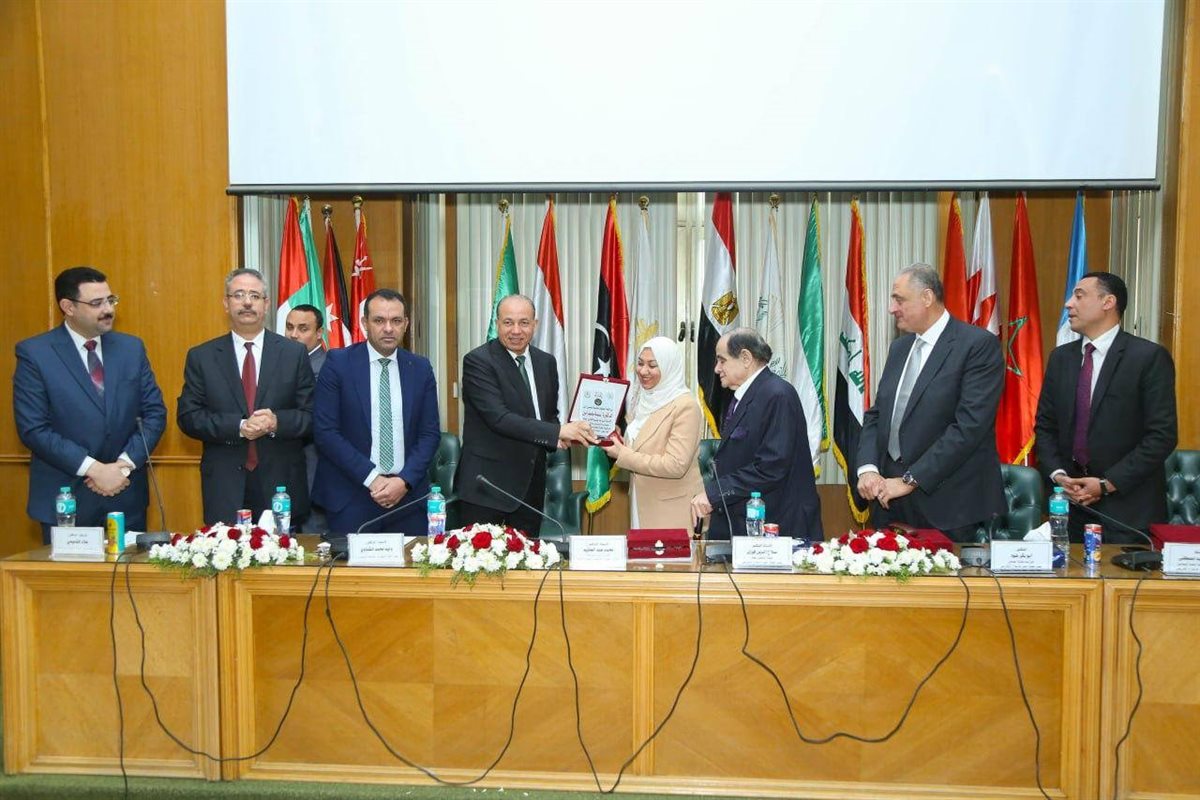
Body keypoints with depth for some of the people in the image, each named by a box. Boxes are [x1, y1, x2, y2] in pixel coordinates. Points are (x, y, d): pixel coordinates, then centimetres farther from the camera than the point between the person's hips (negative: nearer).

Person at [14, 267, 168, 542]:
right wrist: (93, 468, -17)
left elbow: (155, 413, 4)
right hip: (65, 499, -3)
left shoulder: (131, 347, 5)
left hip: (127, 498, 3)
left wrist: (125, 464, -10)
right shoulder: (34, 353, -5)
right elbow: (33, 428, -11)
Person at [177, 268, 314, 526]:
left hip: (281, 485, 0)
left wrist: (277, 422, -18)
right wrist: (238, 427, -15)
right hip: (224, 487, 0)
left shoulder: (294, 353, 4)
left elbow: (312, 416, 2)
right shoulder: (201, 357, 5)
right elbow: (187, 417, 0)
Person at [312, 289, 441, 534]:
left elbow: (430, 433, 5)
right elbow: (324, 431, -7)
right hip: (350, 497, -2)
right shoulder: (338, 362, -2)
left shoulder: (421, 368, 7)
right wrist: (371, 478, -12)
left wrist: (405, 481, -9)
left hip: (408, 496, 2)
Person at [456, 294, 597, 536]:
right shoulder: (477, 361, -12)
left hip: (531, 483, 6)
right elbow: (499, 418, -22)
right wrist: (557, 432, -27)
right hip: (487, 483, -6)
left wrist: (558, 438, -6)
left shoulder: (546, 362, 8)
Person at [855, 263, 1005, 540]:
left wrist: (910, 480, -17)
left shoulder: (979, 345, -9)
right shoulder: (899, 347, 14)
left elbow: (970, 426, -18)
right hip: (892, 499, 6)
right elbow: (876, 414, 14)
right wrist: (867, 468, -4)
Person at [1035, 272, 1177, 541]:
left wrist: (1107, 484, -14)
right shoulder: (1061, 357, 9)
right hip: (1070, 502, 4)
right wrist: (1057, 475, -5)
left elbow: (1163, 435, -11)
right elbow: (1044, 426, 12)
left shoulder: (1150, 357, -7)